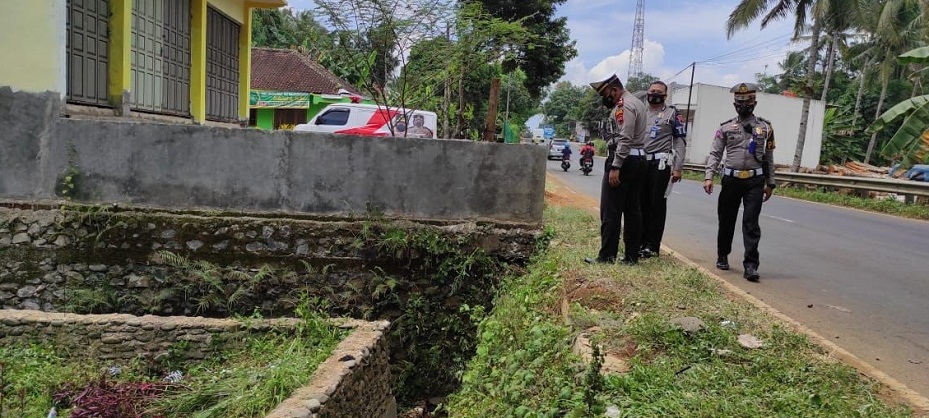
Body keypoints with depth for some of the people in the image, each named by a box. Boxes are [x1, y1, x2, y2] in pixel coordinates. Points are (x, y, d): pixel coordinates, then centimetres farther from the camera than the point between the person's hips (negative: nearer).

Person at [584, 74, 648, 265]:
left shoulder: (623, 105, -12)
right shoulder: (637, 102, 20)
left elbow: (624, 139, -21)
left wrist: (615, 167, -24)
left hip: (624, 160, -10)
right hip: (638, 159, 10)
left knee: (611, 211, -6)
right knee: (633, 210, 9)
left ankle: (607, 256, -4)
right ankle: (632, 256, 11)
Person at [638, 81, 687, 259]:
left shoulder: (672, 114, 4)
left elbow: (680, 142, -1)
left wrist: (678, 168, -9)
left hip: (660, 164, -4)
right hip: (640, 163, 4)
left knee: (657, 204, -2)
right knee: (641, 204, 6)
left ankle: (652, 245, 2)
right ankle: (641, 241, 15)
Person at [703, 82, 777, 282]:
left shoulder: (765, 127, 6)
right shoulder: (726, 127, 4)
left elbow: (769, 157, 9)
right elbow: (715, 154, 1)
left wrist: (770, 183, 8)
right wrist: (709, 177, -10)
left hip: (755, 181, -1)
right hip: (731, 180, 1)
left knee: (751, 223, -5)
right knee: (726, 220, 10)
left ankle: (750, 266, -5)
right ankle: (722, 257, 28)